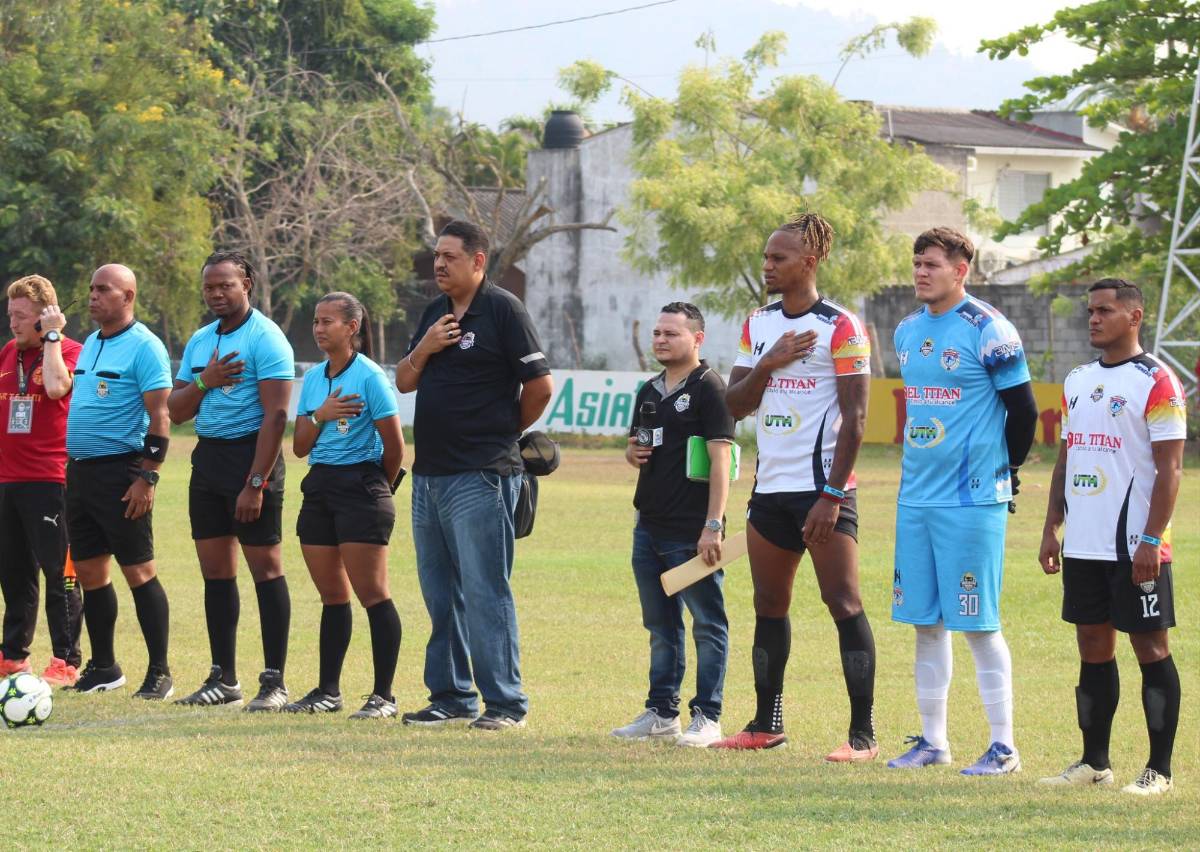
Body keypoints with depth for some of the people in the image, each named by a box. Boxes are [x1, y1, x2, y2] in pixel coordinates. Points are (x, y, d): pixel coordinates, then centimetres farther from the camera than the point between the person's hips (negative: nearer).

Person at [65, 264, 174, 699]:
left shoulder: (144, 347, -10)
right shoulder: (90, 345, 15)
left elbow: (159, 416, -14)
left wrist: (147, 476, -20)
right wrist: (72, 469, 17)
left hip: (119, 471, -8)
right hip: (79, 469, 8)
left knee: (138, 571, -6)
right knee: (88, 571, 10)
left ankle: (159, 674, -1)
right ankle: (102, 667, 21)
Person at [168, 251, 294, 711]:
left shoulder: (266, 338, -10)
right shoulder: (200, 341, 14)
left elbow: (275, 415, -16)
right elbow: (175, 411, 13)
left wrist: (255, 483, -21)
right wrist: (204, 381, -7)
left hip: (251, 453, -8)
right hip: (207, 457, 8)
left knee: (265, 566, -5)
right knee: (215, 570, 9)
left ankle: (274, 682, -3)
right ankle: (223, 678, 15)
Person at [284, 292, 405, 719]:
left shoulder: (369, 376, -10)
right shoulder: (313, 378, 11)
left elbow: (394, 445, -8)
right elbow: (300, 446, 9)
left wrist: (379, 488, 5)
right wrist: (319, 415, -10)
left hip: (360, 487, -7)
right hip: (319, 487, 7)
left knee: (372, 595, -7)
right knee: (332, 595, 11)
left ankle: (383, 696, -5)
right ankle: (328, 691, 15)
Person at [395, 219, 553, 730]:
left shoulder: (501, 310, -8)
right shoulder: (435, 313, 16)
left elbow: (540, 385, -10)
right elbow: (404, 382, 17)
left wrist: (506, 430, 4)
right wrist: (424, 349, -2)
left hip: (479, 477, -8)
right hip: (429, 474, 8)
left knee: (485, 592, -8)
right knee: (439, 593, 12)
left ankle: (505, 702, -5)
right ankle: (451, 698, 19)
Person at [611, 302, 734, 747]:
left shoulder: (708, 388, -8)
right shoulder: (650, 391, 17)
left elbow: (720, 459, -13)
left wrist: (713, 526, -20)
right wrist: (632, 452, 3)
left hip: (691, 531, -8)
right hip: (650, 527, 9)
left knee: (707, 624, -3)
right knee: (661, 626, 13)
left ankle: (707, 718, 0)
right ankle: (661, 713, 20)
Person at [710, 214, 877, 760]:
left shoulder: (841, 328, -8)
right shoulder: (758, 325, 13)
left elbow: (854, 418, -11)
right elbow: (735, 405, 10)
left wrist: (832, 495, -17)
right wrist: (770, 363, -8)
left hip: (822, 488, -7)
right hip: (770, 486, 7)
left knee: (843, 603, -9)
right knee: (769, 606, 11)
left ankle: (863, 734, -7)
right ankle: (766, 725, 21)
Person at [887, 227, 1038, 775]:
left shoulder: (987, 331, -10)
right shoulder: (908, 332, 12)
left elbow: (1023, 410, -5)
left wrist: (1000, 472, 4)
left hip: (972, 502, -7)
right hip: (916, 497, 7)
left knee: (978, 624, -5)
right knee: (925, 622, 9)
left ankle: (1004, 746, 2)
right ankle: (932, 740, 18)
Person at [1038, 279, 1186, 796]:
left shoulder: (1157, 383, -8)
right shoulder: (1077, 382, 14)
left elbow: (1169, 469, -12)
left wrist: (1151, 540, -17)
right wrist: (1052, 528, 13)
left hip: (1135, 547, -7)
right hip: (1083, 544, 7)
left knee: (1150, 647, -2)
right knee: (1093, 646, 10)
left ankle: (1159, 770, 2)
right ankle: (1094, 763, 18)